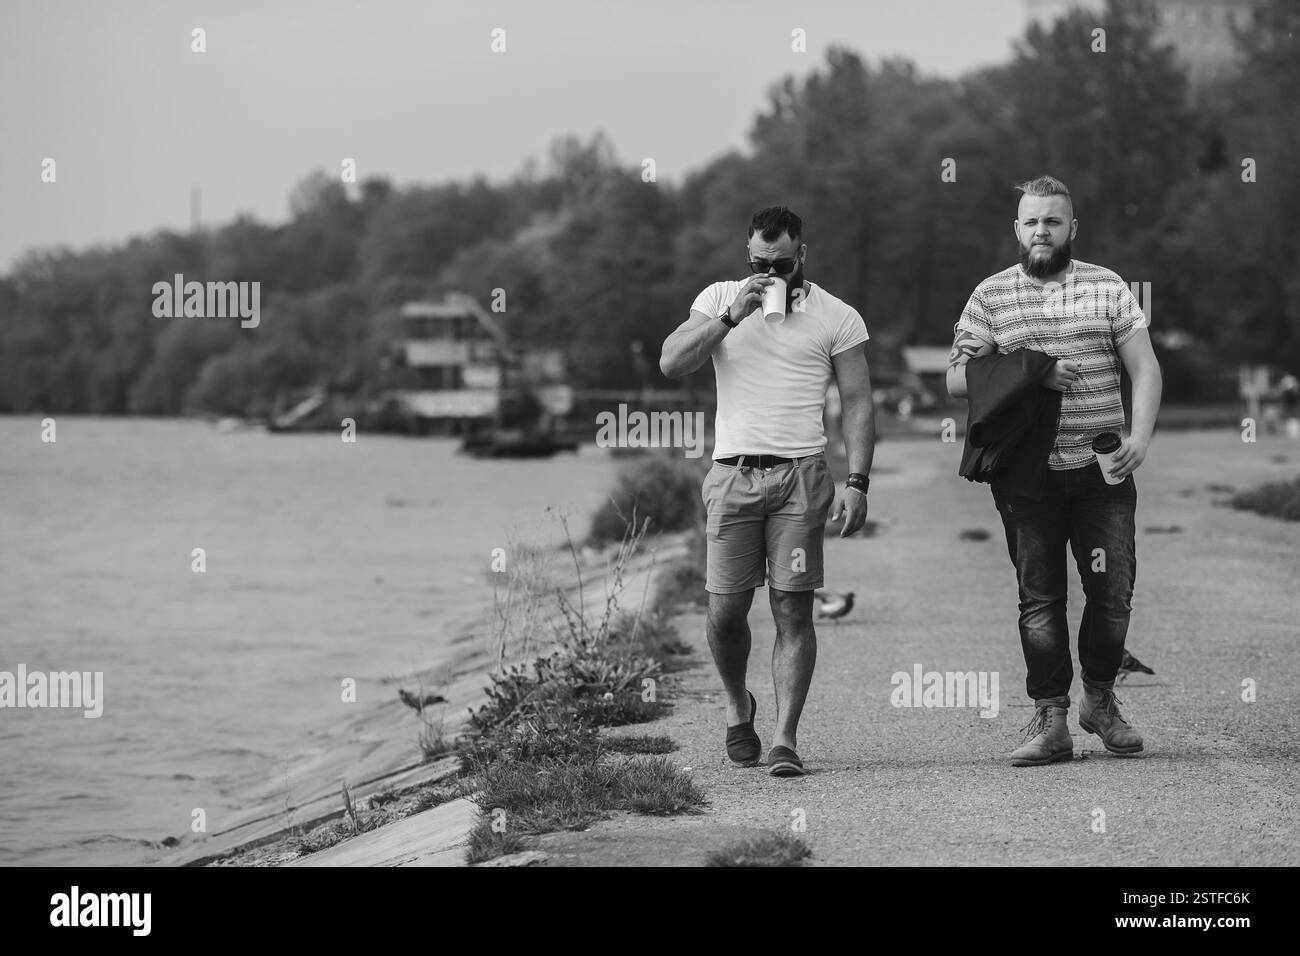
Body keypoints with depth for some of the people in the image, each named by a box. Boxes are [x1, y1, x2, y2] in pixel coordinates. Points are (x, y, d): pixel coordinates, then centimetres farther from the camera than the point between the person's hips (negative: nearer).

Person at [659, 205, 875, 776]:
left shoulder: (837, 317, 6)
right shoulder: (719, 299, 10)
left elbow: (857, 403, 5)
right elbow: (671, 364, 0)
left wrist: (856, 482, -6)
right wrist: (732, 316, -10)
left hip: (800, 474, -1)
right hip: (732, 473, 1)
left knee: (793, 608, -6)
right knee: (725, 607, -1)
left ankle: (786, 739, -5)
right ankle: (737, 704, 26)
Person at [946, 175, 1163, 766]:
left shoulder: (1108, 289, 6)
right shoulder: (990, 296, 5)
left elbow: (1145, 369, 2)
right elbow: (957, 380, -1)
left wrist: (1140, 436, -14)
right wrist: (1030, 374, -14)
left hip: (1101, 470, 0)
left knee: (1114, 591, 1)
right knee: (1039, 597, 3)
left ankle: (1100, 699, 22)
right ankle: (1050, 720, 9)